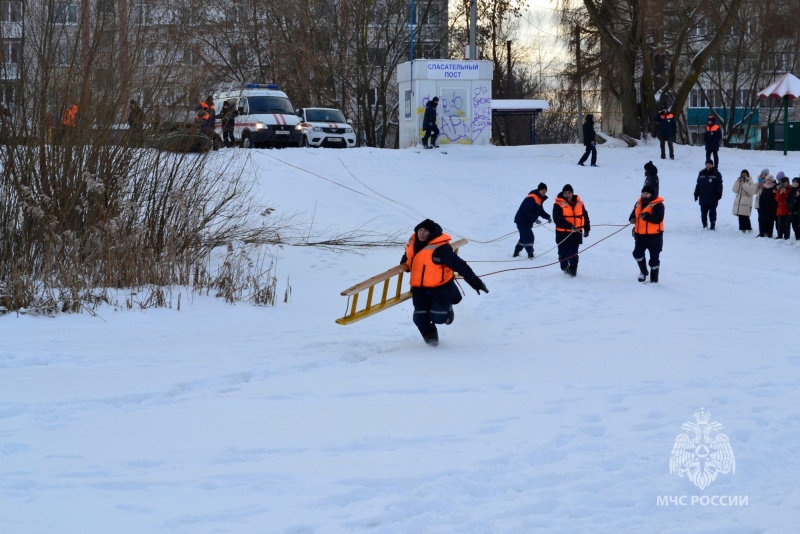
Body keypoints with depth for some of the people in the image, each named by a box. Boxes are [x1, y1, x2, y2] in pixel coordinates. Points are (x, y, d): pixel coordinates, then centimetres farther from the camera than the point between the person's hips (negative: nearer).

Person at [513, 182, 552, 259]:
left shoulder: (540, 199, 10)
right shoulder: (531, 198, -22)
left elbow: (540, 211, 16)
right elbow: (527, 211, -29)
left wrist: (548, 217, 2)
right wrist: (535, 219, -35)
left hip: (527, 221, 10)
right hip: (522, 220, -10)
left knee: (524, 237, 18)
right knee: (529, 237, -14)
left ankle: (516, 253, 31)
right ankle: (530, 255, -13)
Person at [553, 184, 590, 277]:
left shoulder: (579, 204, 6)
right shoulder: (558, 205, -8)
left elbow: (585, 217, 15)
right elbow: (558, 219, -19)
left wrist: (586, 229, 14)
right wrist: (569, 226, -27)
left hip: (576, 234, 2)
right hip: (563, 233, -2)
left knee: (573, 253, 1)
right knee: (563, 253, 7)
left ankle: (573, 269, 6)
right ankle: (565, 267, 25)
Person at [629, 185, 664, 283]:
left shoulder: (657, 204, -13)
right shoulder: (639, 203, 8)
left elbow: (658, 218, -24)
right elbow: (634, 213, 19)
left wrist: (646, 216, -36)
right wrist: (632, 218, -5)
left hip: (654, 235, -6)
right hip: (640, 235, 6)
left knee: (654, 258, 3)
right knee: (637, 253, -3)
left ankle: (654, 279, 13)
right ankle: (643, 271, 22)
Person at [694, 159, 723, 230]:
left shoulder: (716, 174, 0)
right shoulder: (702, 174, 11)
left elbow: (719, 186, -2)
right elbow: (698, 185, 15)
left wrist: (719, 195, -10)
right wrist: (696, 194, 12)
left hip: (712, 198, -4)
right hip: (703, 197, 4)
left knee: (712, 212, -1)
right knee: (703, 212, 5)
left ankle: (713, 224, 5)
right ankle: (704, 225, 13)